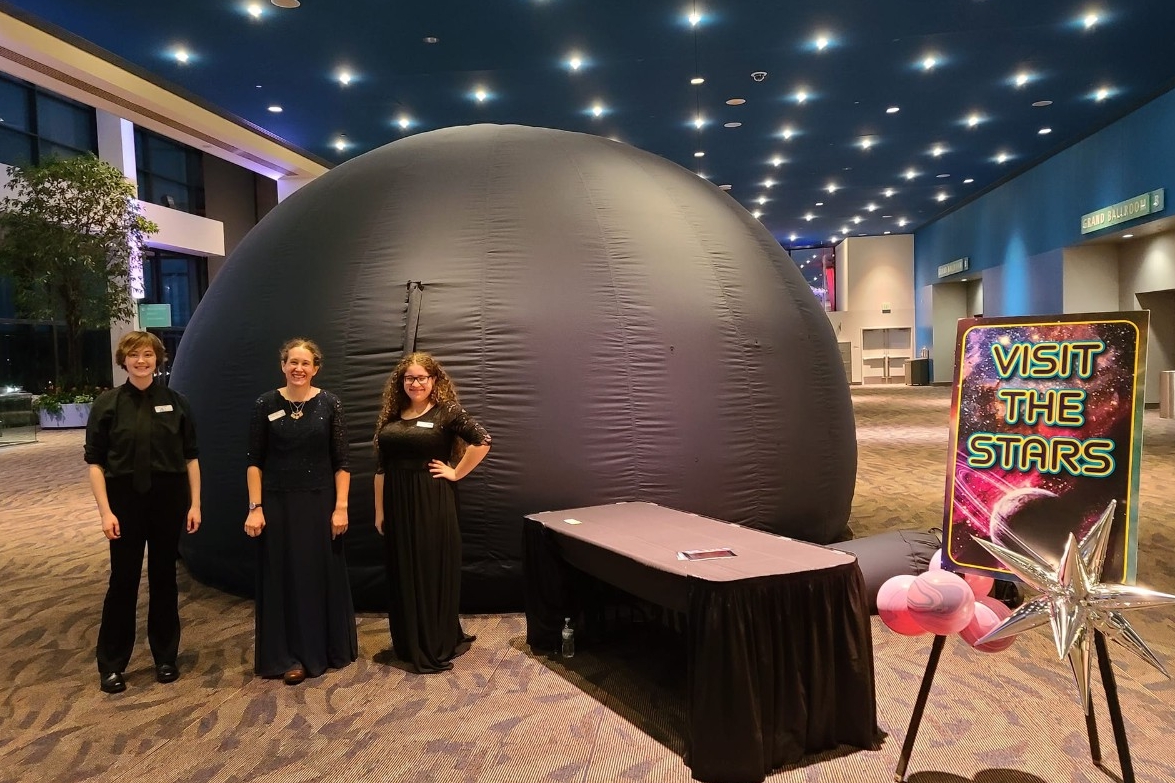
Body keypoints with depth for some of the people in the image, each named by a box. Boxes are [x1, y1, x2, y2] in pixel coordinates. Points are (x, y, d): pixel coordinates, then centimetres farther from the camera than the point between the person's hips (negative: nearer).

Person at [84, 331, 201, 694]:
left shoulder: (176, 402, 1)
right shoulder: (107, 403, -2)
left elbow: (191, 457, 3)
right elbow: (95, 461, -3)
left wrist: (195, 504, -1)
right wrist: (105, 511, -9)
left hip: (168, 499, 1)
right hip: (125, 499, -1)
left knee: (164, 578, 11)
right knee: (123, 580, 4)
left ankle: (165, 657, 24)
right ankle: (111, 665, 19)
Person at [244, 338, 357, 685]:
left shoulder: (329, 404, -2)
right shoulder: (266, 404, -1)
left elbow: (341, 461, -2)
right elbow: (254, 461, 0)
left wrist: (341, 507, -7)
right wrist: (255, 507, -7)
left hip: (319, 501, 0)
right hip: (278, 502, 0)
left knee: (323, 574, 8)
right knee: (284, 576, 6)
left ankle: (327, 648, 24)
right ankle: (290, 656, 17)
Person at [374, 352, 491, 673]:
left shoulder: (447, 411, -7)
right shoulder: (391, 416, 8)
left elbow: (482, 441, -16)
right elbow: (381, 467, 9)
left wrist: (456, 473, -13)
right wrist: (379, 511, 7)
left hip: (432, 502, -5)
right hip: (397, 503, 5)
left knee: (434, 571, 2)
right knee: (402, 573, 12)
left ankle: (437, 649, 14)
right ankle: (408, 644, 27)